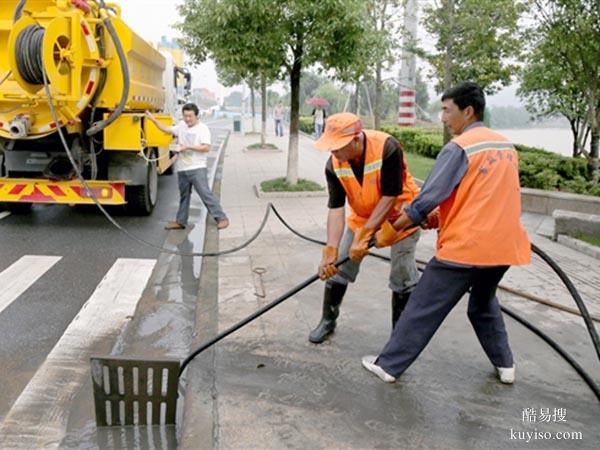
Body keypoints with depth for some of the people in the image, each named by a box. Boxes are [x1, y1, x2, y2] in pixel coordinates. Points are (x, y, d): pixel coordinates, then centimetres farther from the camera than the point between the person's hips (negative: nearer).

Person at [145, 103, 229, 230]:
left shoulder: (203, 128, -6)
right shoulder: (181, 125, 13)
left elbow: (206, 148, -15)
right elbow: (167, 129, 22)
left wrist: (188, 147, -17)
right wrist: (153, 119, 15)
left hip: (197, 168, -6)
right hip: (182, 169, 6)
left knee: (205, 193, -12)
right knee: (183, 196, 15)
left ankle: (221, 218, -7)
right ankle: (180, 221, 24)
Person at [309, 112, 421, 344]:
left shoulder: (388, 148, -34)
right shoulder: (334, 165, -21)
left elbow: (390, 197, -31)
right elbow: (336, 209, -21)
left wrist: (364, 235, -32)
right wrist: (330, 251, -30)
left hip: (400, 214, -4)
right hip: (362, 215, 4)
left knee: (402, 277, -4)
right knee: (338, 266, 4)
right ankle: (328, 321, 24)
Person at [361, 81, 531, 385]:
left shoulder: (459, 147, -12)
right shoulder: (506, 146, 11)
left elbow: (428, 197, -14)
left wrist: (392, 230, -6)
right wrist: (445, 215, 17)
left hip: (464, 247, -7)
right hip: (503, 245, 7)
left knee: (423, 309, 2)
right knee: (484, 304, 28)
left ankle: (389, 365, 10)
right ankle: (504, 365, 31)